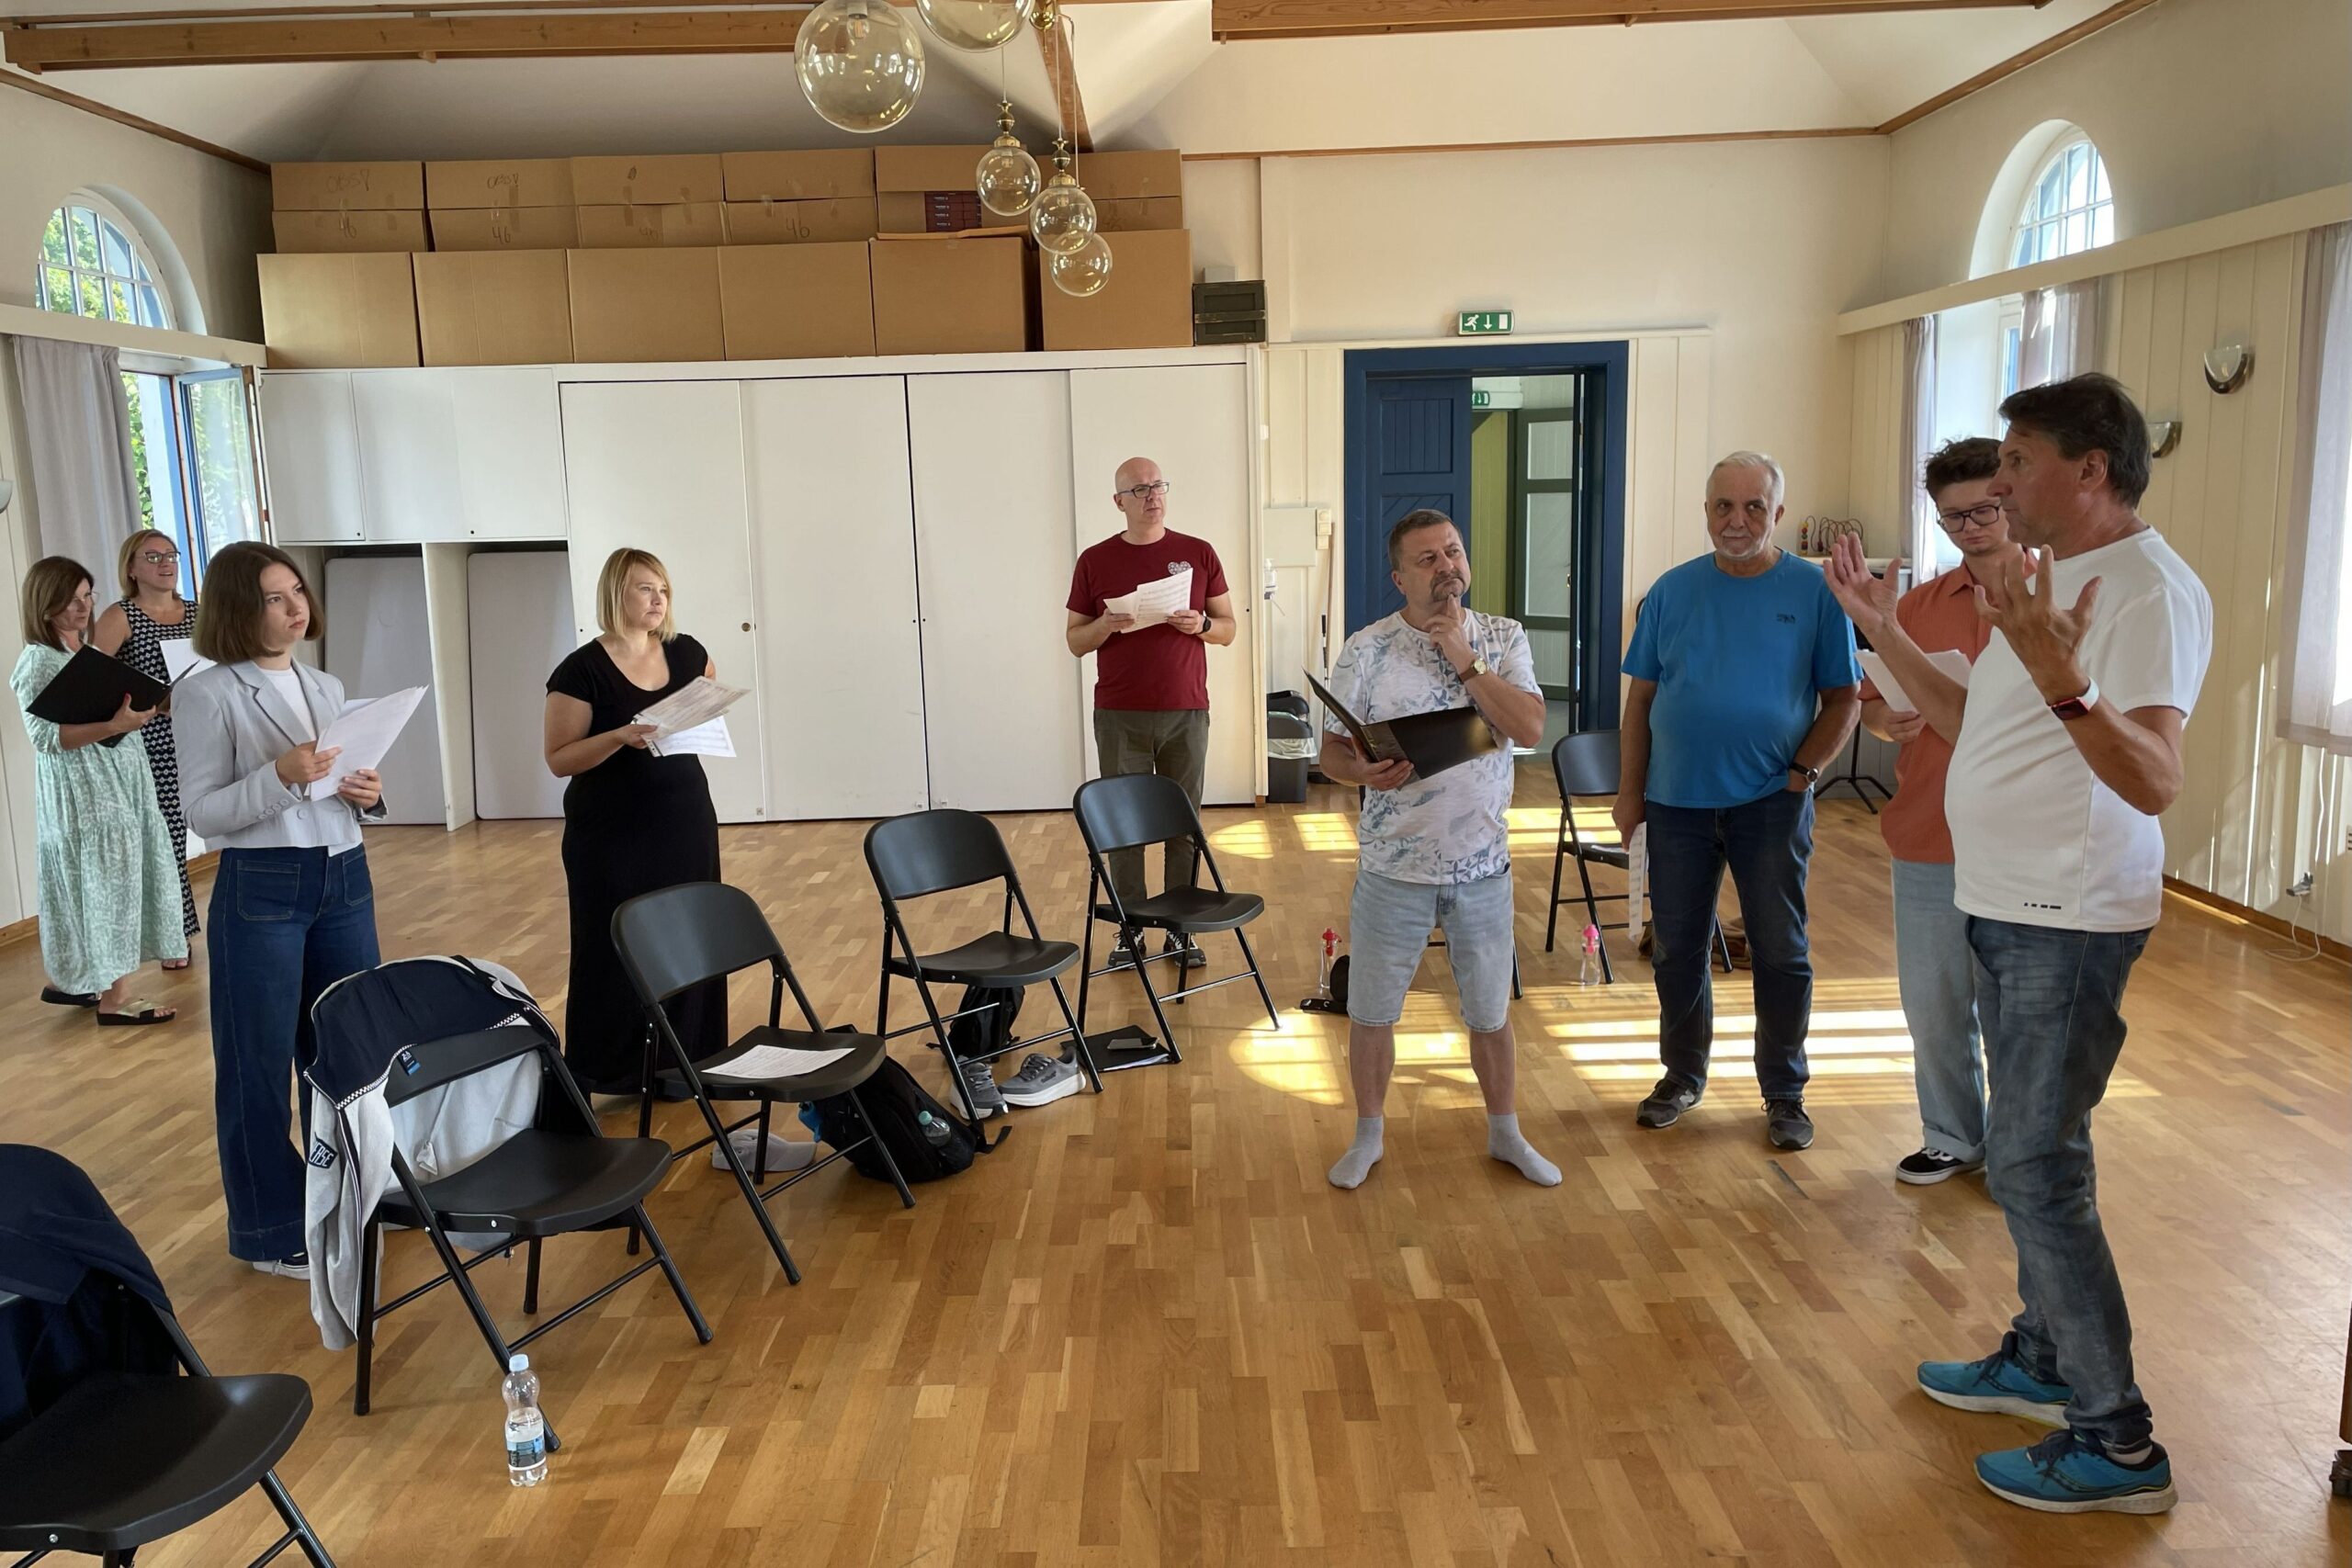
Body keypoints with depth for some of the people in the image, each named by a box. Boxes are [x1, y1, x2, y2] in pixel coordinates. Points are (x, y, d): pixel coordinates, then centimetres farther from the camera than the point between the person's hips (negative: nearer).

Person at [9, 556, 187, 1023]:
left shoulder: (88, 651, 13)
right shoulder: (38, 661, -13)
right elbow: (45, 736, -20)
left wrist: (138, 709, 5)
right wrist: (111, 727, -30)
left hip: (115, 780, 9)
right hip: (82, 791, -9)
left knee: (102, 882, 13)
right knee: (106, 883, -5)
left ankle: (67, 981, 26)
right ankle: (115, 998, 3)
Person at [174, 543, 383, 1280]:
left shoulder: (327, 687, 10)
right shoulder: (206, 694, -9)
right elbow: (201, 813, -12)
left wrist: (368, 794, -5)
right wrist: (280, 776, -25)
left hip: (345, 878, 6)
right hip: (261, 891, -6)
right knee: (260, 1060, 5)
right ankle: (271, 1230, 18)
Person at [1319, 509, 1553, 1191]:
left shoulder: (1504, 639, -1)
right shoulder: (1365, 651, -8)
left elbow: (1529, 729, -15)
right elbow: (1333, 752, -4)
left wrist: (1463, 657, -18)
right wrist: (1365, 772, -26)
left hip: (1483, 866, 1)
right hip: (1393, 870, -1)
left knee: (1491, 1013, 15)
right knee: (1372, 1013, 10)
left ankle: (1505, 1134, 36)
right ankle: (1368, 1135, 31)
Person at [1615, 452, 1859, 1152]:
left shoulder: (1814, 591, -3)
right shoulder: (1673, 590, 4)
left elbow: (1845, 698, 0)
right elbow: (1641, 699, 6)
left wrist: (1804, 770, -11)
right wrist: (1630, 793, 3)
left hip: (1771, 804, -2)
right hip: (1677, 802, 2)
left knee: (1780, 954, 6)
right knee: (1677, 949, 11)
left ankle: (1785, 1094, 21)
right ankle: (1682, 1075, 29)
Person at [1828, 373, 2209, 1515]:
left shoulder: (2149, 590, -18)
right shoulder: (2054, 575, 13)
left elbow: (2154, 780, -29)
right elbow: (1973, 724, 18)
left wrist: (2061, 680, -44)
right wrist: (1885, 635, 14)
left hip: (2069, 924, -10)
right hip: (2005, 910, 10)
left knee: (2035, 1167, -6)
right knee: (2028, 1152, 18)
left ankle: (2115, 1441, 6)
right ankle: (2042, 1360, 34)